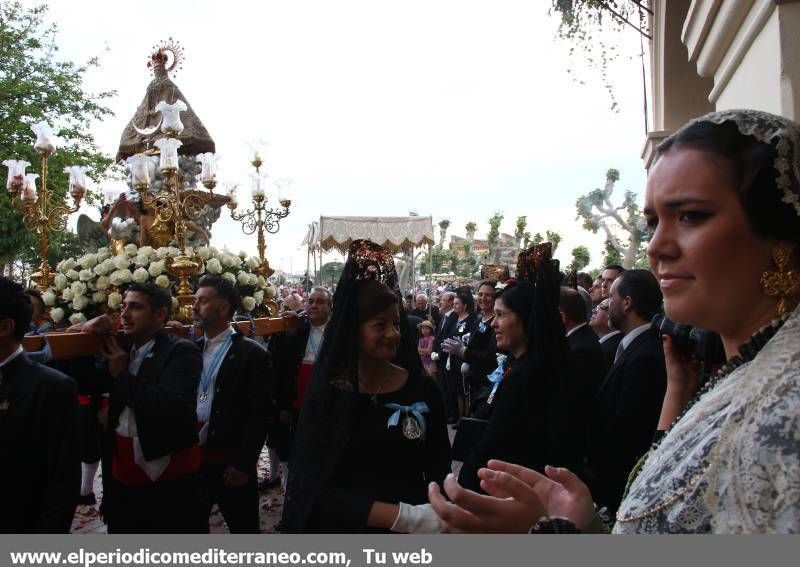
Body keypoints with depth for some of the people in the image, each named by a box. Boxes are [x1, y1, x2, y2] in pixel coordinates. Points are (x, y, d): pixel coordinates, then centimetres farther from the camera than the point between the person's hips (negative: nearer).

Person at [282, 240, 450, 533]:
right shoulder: (327, 393, -11)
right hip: (342, 528, -1)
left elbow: (438, 474, -4)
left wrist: (436, 518, -24)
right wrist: (403, 517, -25)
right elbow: (316, 489, -16)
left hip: (410, 536, 1)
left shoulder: (423, 390, -8)